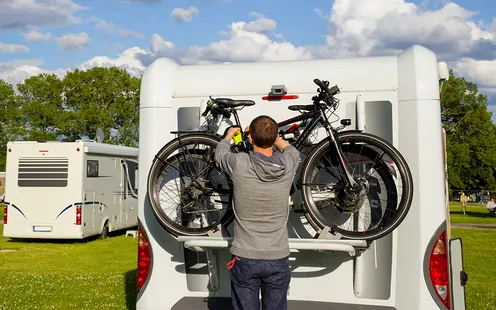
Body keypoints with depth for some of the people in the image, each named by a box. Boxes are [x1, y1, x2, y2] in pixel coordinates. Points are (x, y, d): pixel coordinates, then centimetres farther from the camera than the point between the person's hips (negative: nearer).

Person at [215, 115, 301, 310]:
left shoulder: (239, 164, -15)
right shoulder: (288, 165, -9)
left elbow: (220, 153, 10)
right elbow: (292, 150, 18)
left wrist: (229, 135, 31)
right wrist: (270, 134, 33)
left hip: (245, 258, -2)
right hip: (278, 258, 2)